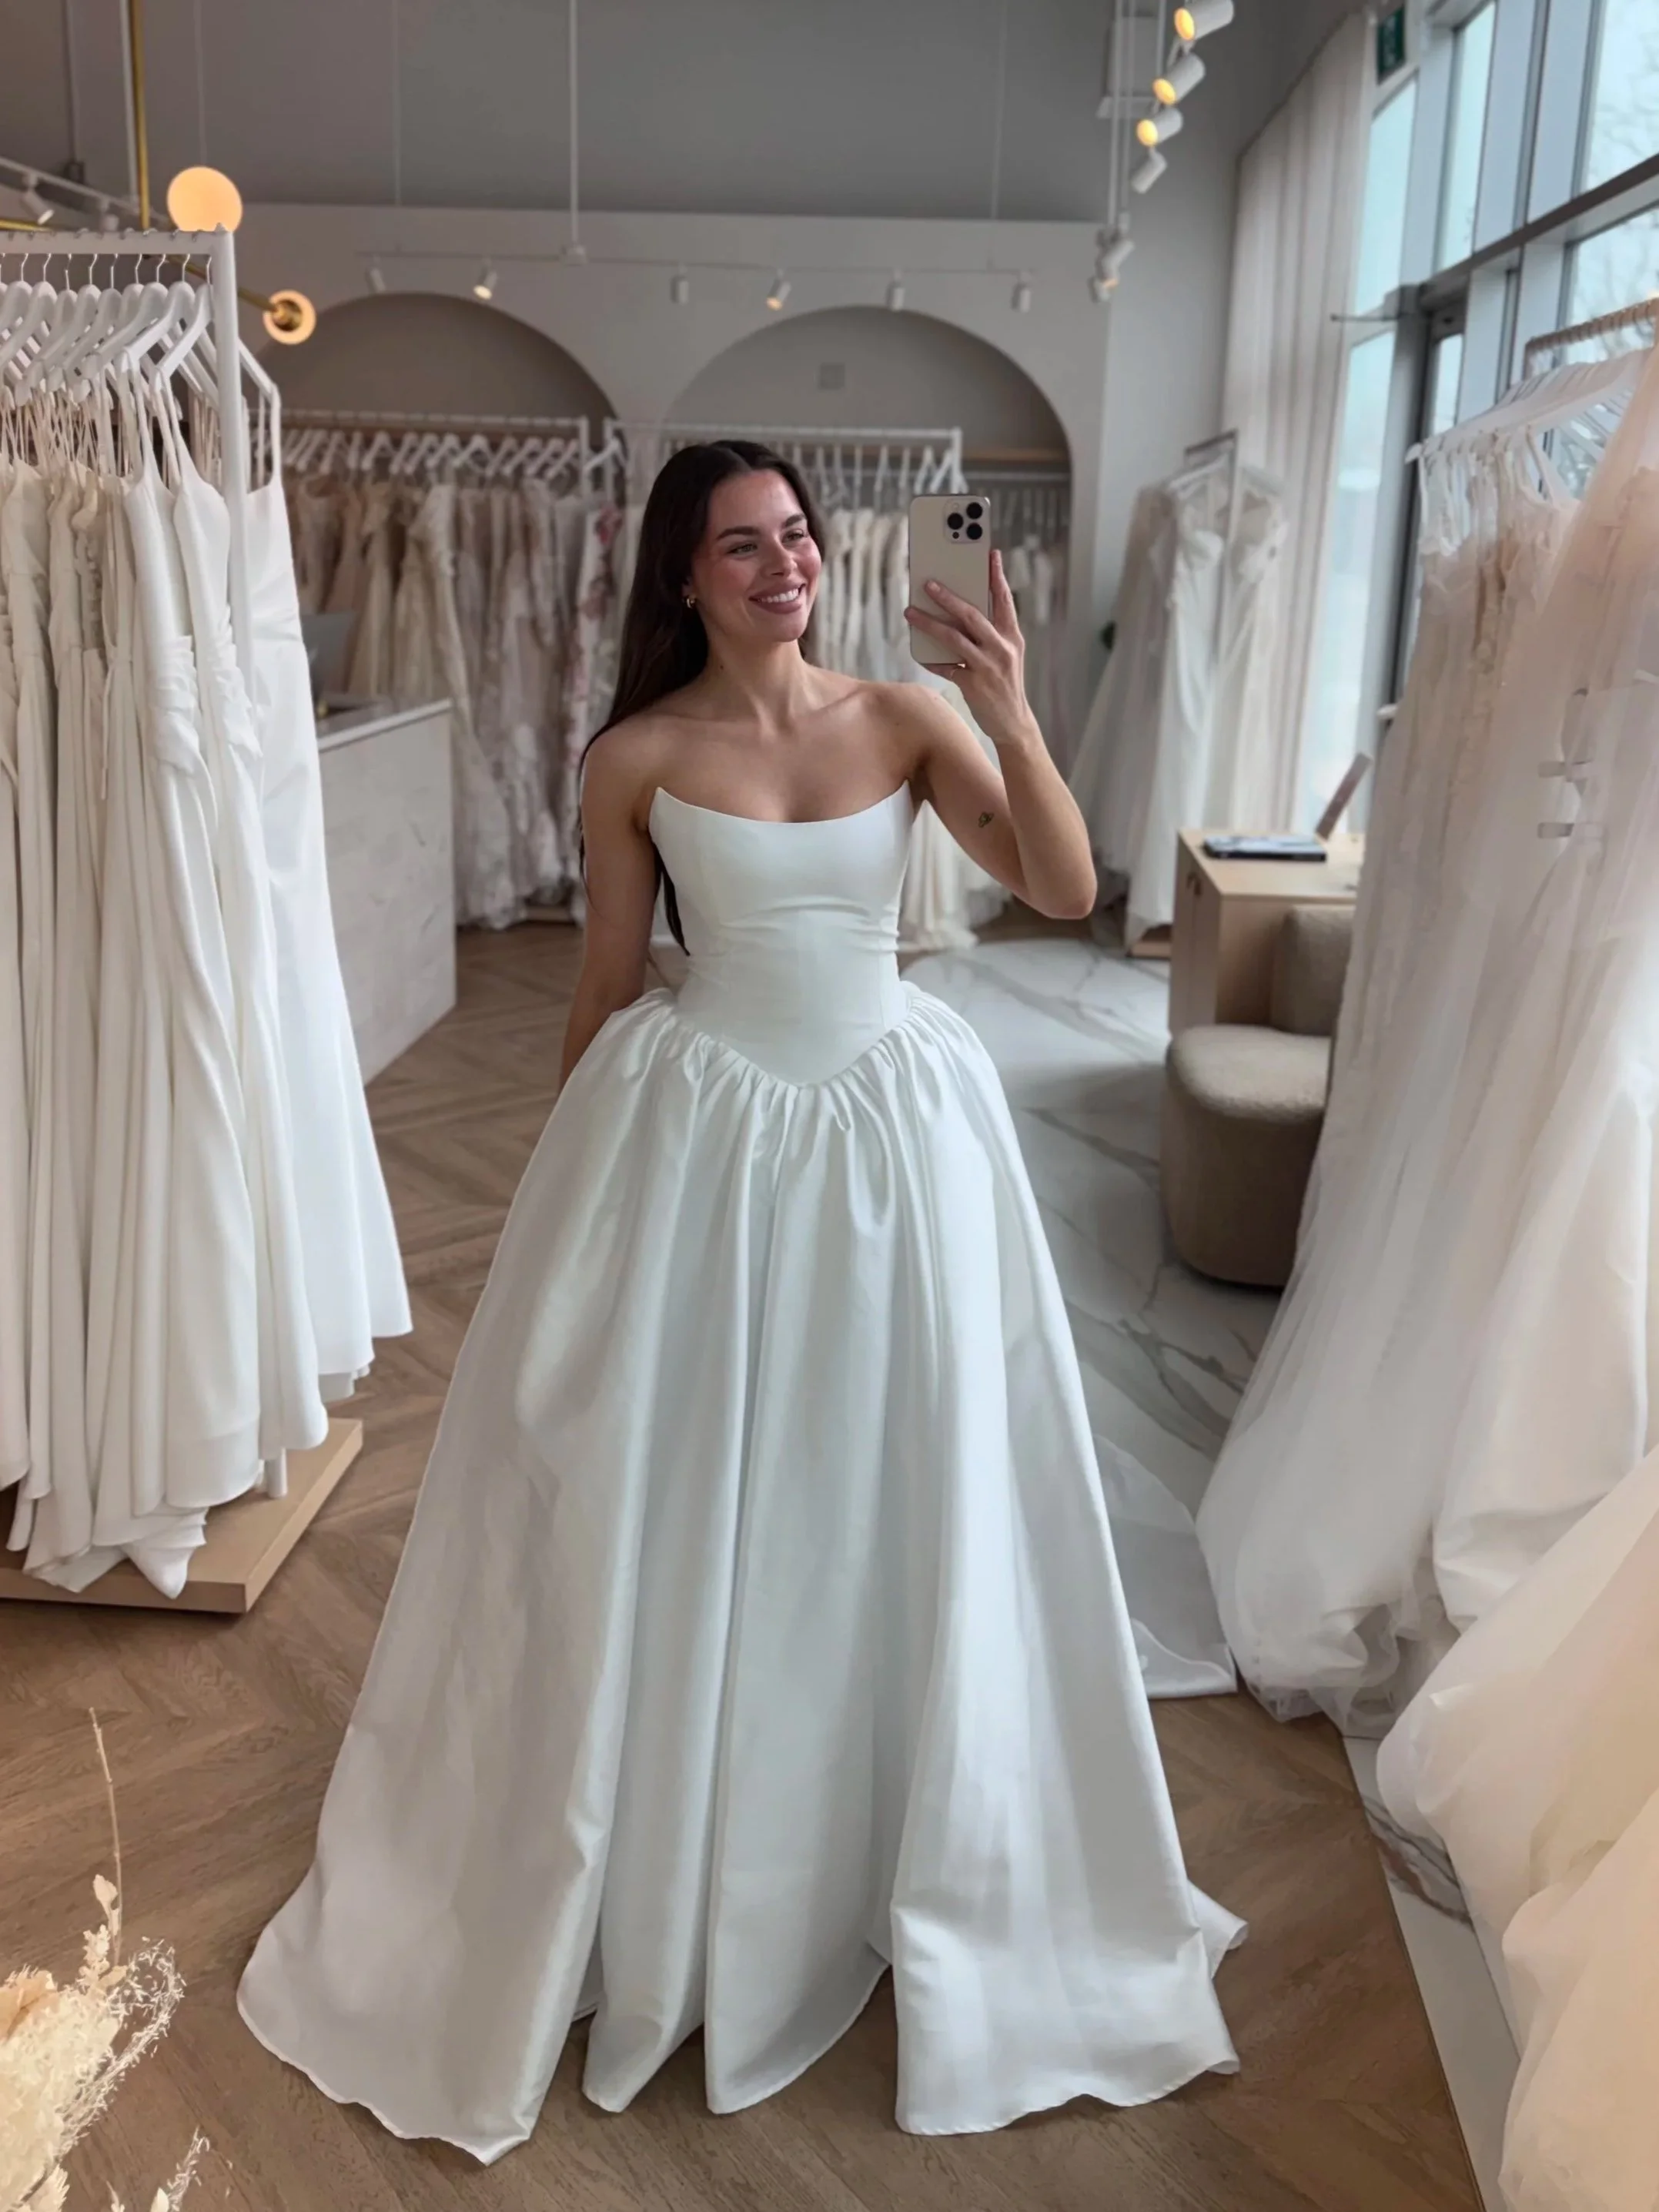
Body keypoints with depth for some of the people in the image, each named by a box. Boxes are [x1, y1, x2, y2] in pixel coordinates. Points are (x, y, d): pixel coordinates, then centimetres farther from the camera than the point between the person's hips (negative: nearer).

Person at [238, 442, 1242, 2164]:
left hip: (892, 1129, 1)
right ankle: (662, 1876, 34)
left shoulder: (905, 721, 0)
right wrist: (579, 1168, 9)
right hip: (697, 1133, -1)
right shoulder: (636, 760, -3)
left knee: (890, 1499, 12)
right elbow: (608, 987, 4)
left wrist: (1010, 712, -22)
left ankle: (909, 1858, 38)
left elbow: (1067, 891, -9)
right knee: (673, 1507, 9)